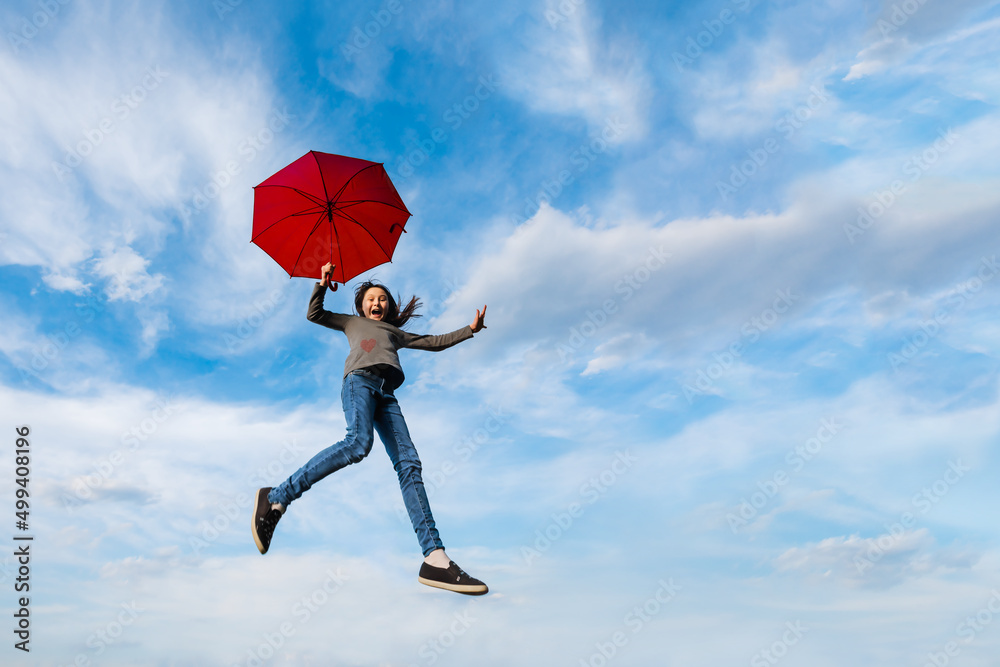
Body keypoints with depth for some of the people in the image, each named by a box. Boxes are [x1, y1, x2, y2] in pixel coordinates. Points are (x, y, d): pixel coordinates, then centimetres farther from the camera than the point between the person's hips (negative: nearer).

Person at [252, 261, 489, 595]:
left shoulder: (396, 332, 39)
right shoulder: (352, 322, 34)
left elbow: (435, 342, 39)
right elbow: (314, 314, 29)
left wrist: (470, 329, 33)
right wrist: (323, 284, 20)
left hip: (386, 393, 3)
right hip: (359, 379, -3)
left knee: (408, 463, -17)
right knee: (359, 442, -36)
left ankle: (434, 559, -30)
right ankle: (276, 497, -30)